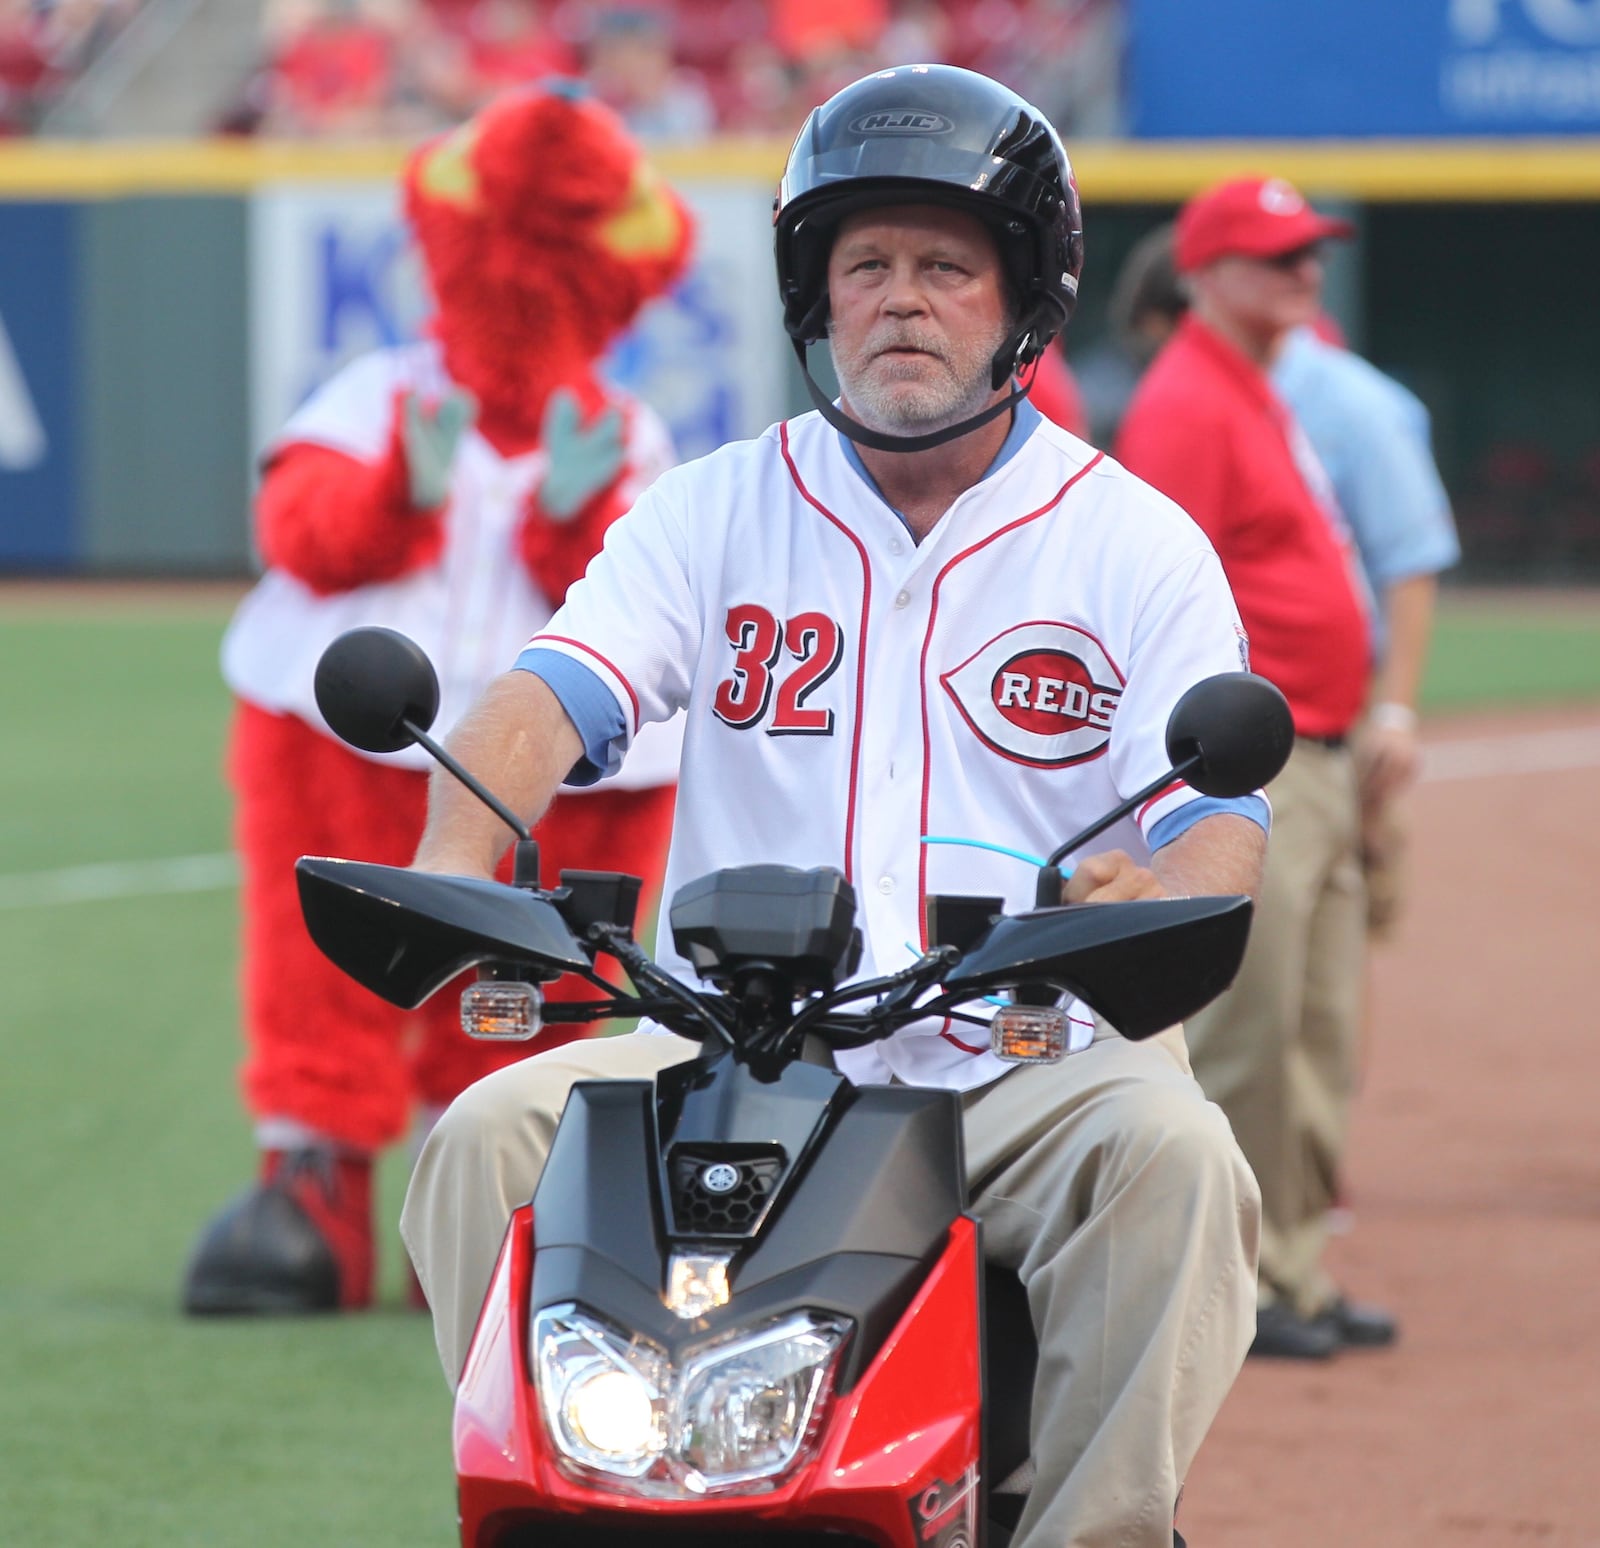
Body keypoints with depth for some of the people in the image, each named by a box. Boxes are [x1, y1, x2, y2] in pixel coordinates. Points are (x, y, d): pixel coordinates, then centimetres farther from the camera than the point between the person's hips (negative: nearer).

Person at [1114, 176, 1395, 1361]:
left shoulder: (1264, 397, 20)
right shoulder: (1186, 405, -12)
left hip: (1318, 762, 10)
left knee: (1319, 1035, 12)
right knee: (1244, 1032, -8)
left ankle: (1297, 1273, 18)